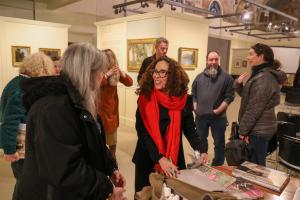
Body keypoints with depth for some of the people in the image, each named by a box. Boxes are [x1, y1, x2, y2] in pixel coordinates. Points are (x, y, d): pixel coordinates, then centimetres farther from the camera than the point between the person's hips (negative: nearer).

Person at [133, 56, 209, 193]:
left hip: (174, 160, 1)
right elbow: (142, 132, -16)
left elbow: (190, 129, 0)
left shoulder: (184, 100, -7)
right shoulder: (145, 98, -11)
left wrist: (201, 151, -17)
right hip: (147, 159, 0)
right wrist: (160, 158, -25)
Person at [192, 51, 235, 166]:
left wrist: (218, 110, -14)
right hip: (200, 116, 4)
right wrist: (195, 108, 1)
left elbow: (230, 96, -8)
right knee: (200, 141, 17)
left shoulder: (226, 77, -3)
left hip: (218, 116, -3)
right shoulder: (200, 77, 8)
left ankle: (218, 166, 25)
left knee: (219, 142, 10)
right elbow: (193, 94, 12)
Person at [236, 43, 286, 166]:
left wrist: (243, 130, -15)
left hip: (258, 130, -10)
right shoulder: (263, 74, 11)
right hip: (261, 128, 10)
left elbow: (254, 109, -23)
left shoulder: (263, 78, -22)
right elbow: (246, 95, 16)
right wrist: (239, 83, -3)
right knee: (258, 164, 22)